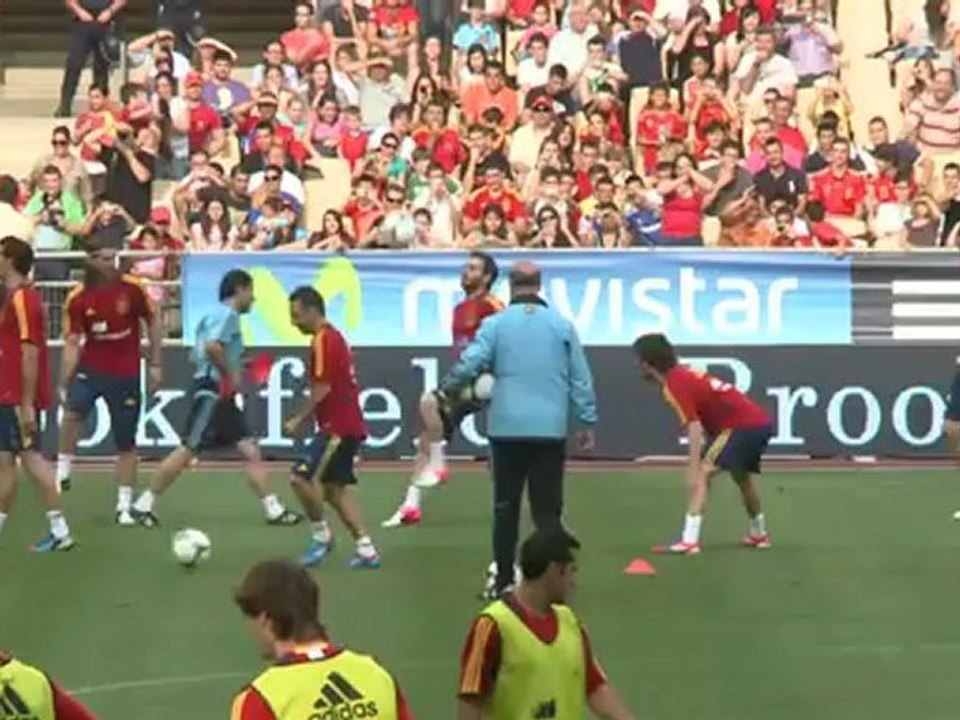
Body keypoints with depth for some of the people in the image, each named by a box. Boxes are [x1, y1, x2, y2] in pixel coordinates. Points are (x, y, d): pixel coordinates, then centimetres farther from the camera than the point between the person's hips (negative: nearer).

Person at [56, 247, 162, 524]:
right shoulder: (77, 298, -8)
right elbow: (72, 343, -6)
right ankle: (63, 472, -16)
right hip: (90, 368, 0)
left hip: (126, 374, 0)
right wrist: (64, 384, -13)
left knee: (126, 443, 5)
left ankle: (124, 506, 14)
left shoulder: (132, 288, -8)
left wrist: (156, 364, 1)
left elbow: (153, 322, 4)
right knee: (73, 411, -30)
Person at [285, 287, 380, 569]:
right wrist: (304, 417, 20)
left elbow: (322, 389, -19)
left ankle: (322, 536, -2)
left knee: (302, 477, -13)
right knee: (334, 488, 13)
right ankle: (366, 550, 11)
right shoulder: (334, 337, 17)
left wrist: (298, 420, -12)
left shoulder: (323, 341, -13)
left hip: (338, 428, -10)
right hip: (348, 426, 10)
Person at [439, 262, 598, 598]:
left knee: (505, 507, 9)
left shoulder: (495, 324, -2)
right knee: (547, 508, 4)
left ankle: (503, 581, 10)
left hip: (507, 429, 0)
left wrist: (444, 391, 8)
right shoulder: (561, 325, 3)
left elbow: (469, 363, -9)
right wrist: (588, 422, 11)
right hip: (550, 430, 0)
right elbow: (581, 378, 4)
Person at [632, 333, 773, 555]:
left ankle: (689, 541, -26)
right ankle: (759, 535, 50)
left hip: (742, 426, -10)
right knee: (742, 476, 31)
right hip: (760, 421, 10)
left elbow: (694, 428, -22)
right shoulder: (685, 374, 13)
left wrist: (694, 471, -25)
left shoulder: (674, 385, -14)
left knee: (702, 474, -15)